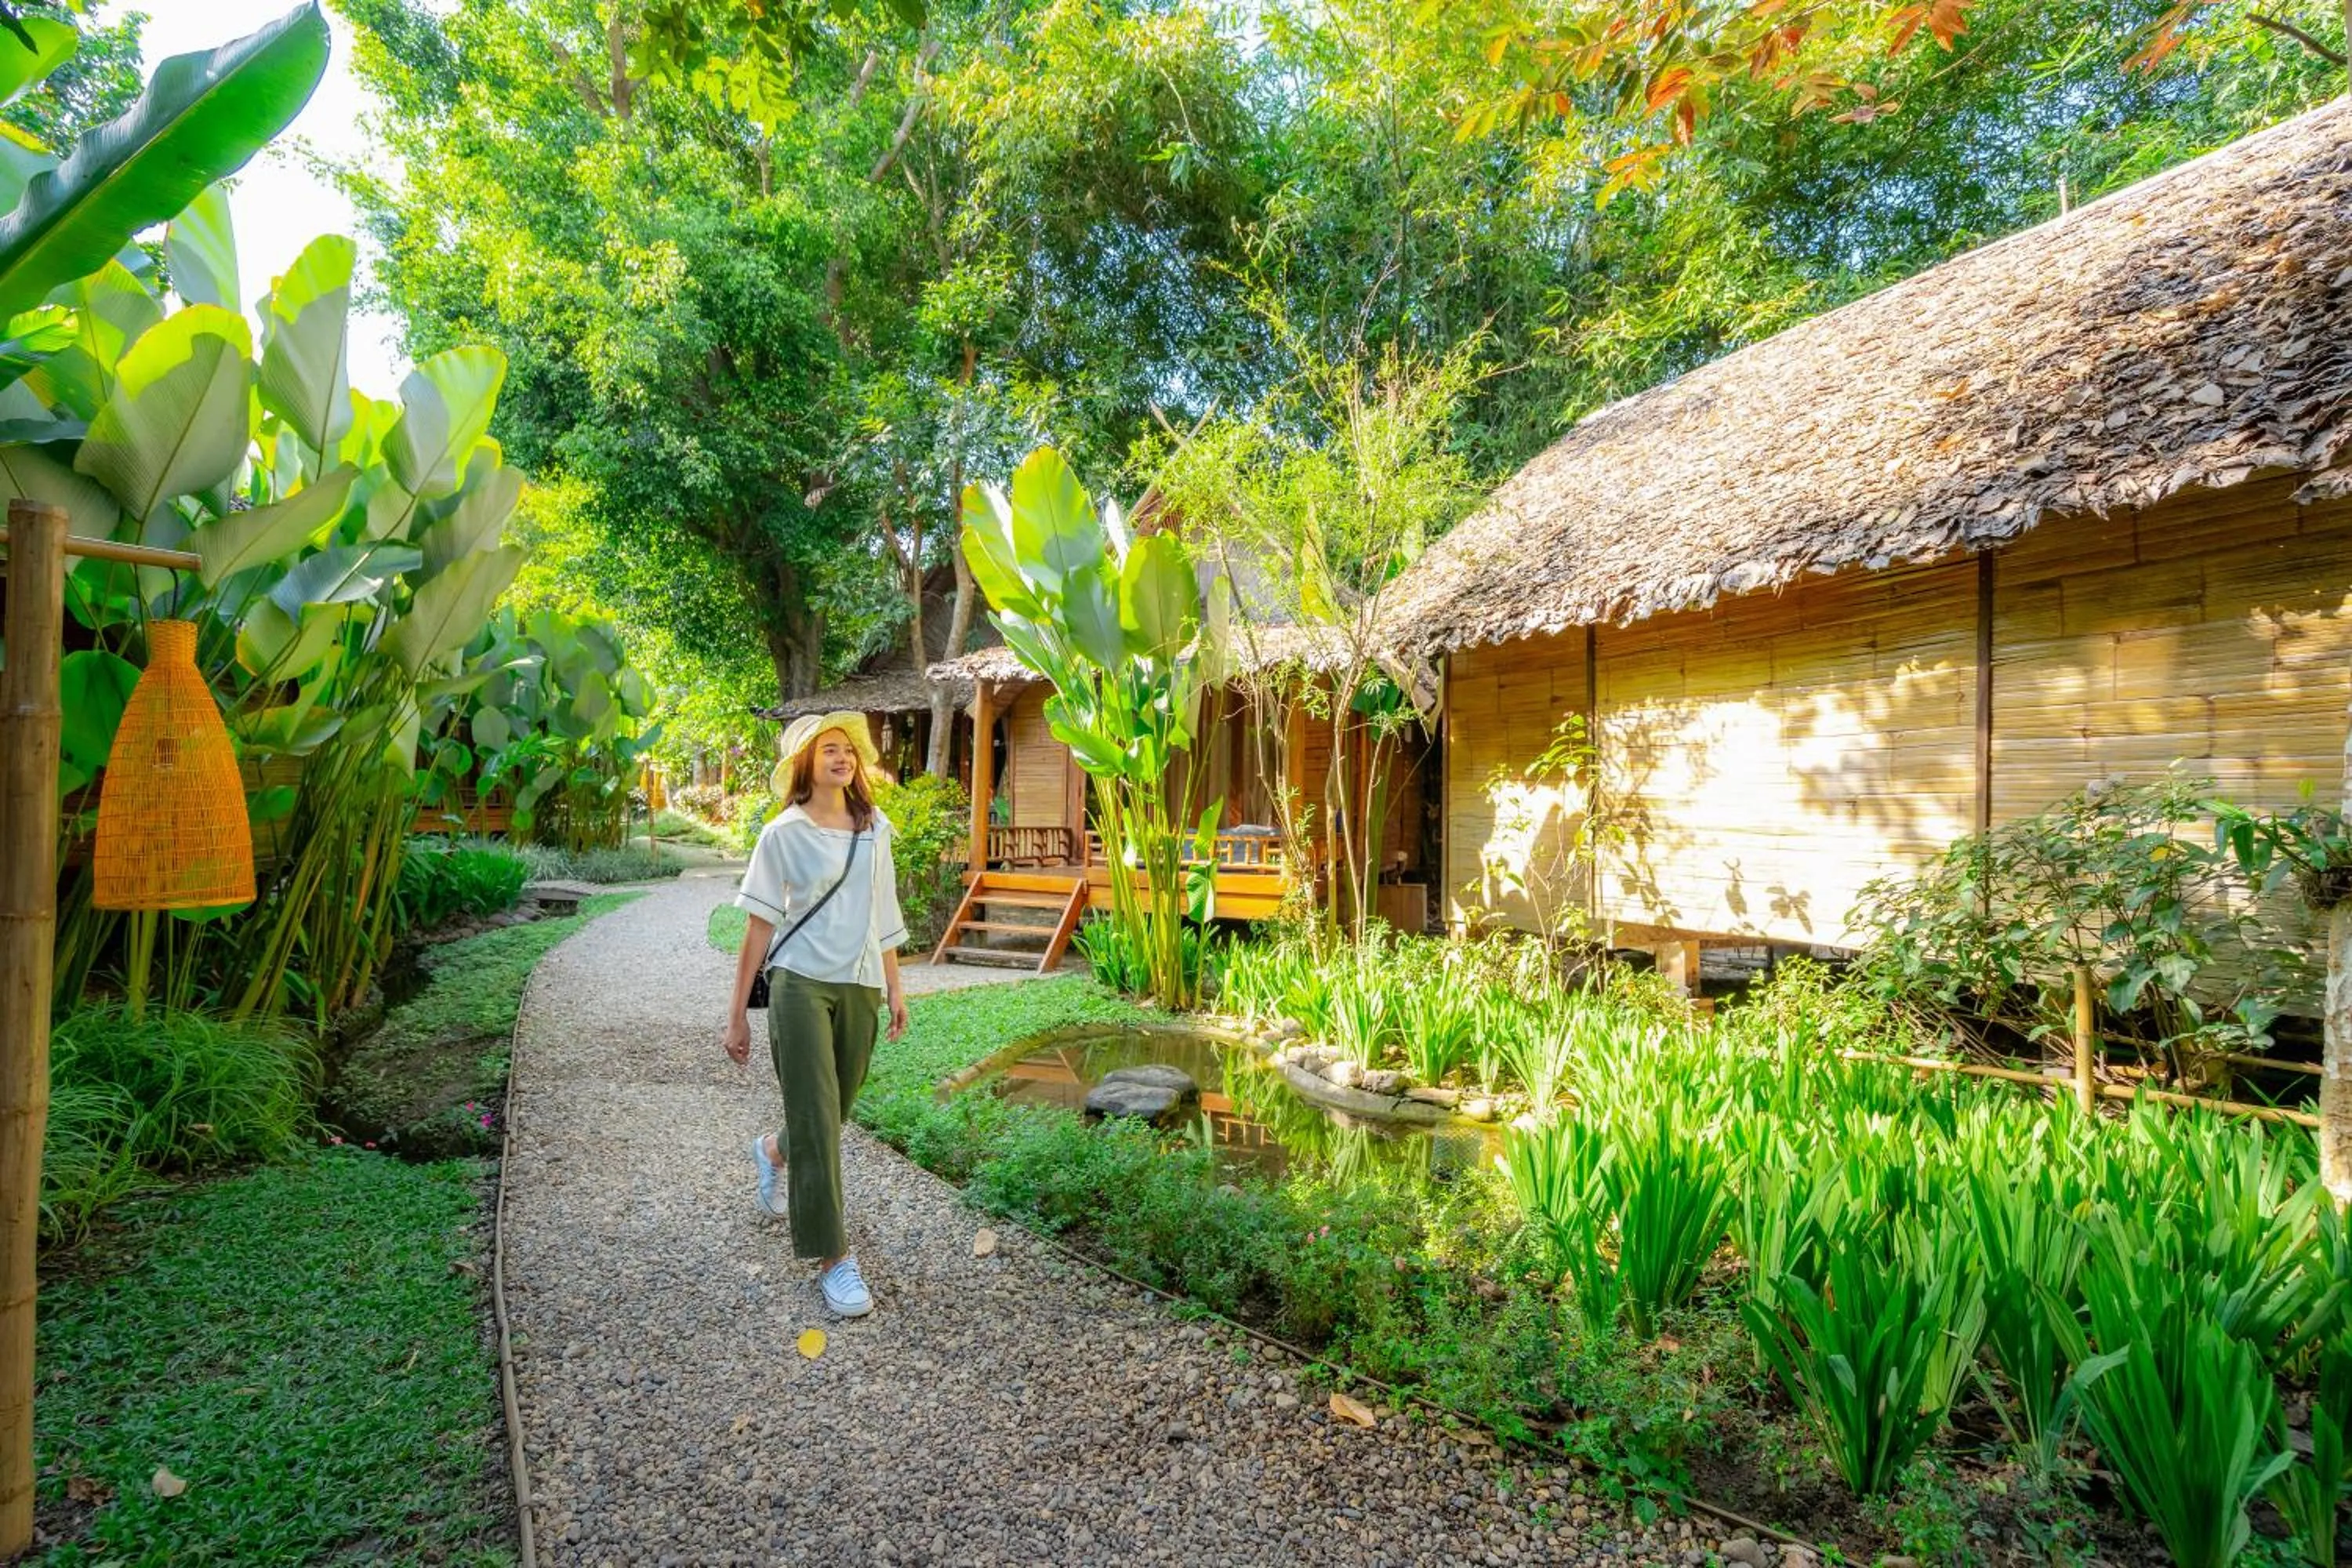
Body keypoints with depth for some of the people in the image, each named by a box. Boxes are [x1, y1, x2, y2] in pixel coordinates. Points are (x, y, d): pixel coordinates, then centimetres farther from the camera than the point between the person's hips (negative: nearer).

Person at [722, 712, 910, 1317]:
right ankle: (833, 1257, 4)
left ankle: (772, 1152, 50)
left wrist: (894, 985, 13)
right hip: (802, 985, -5)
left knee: (833, 1113, 16)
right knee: (816, 1120, -5)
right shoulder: (784, 834, -4)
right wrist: (737, 1013, -4)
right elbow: (761, 924, -4)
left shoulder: (874, 828, 8)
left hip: (860, 987, 5)